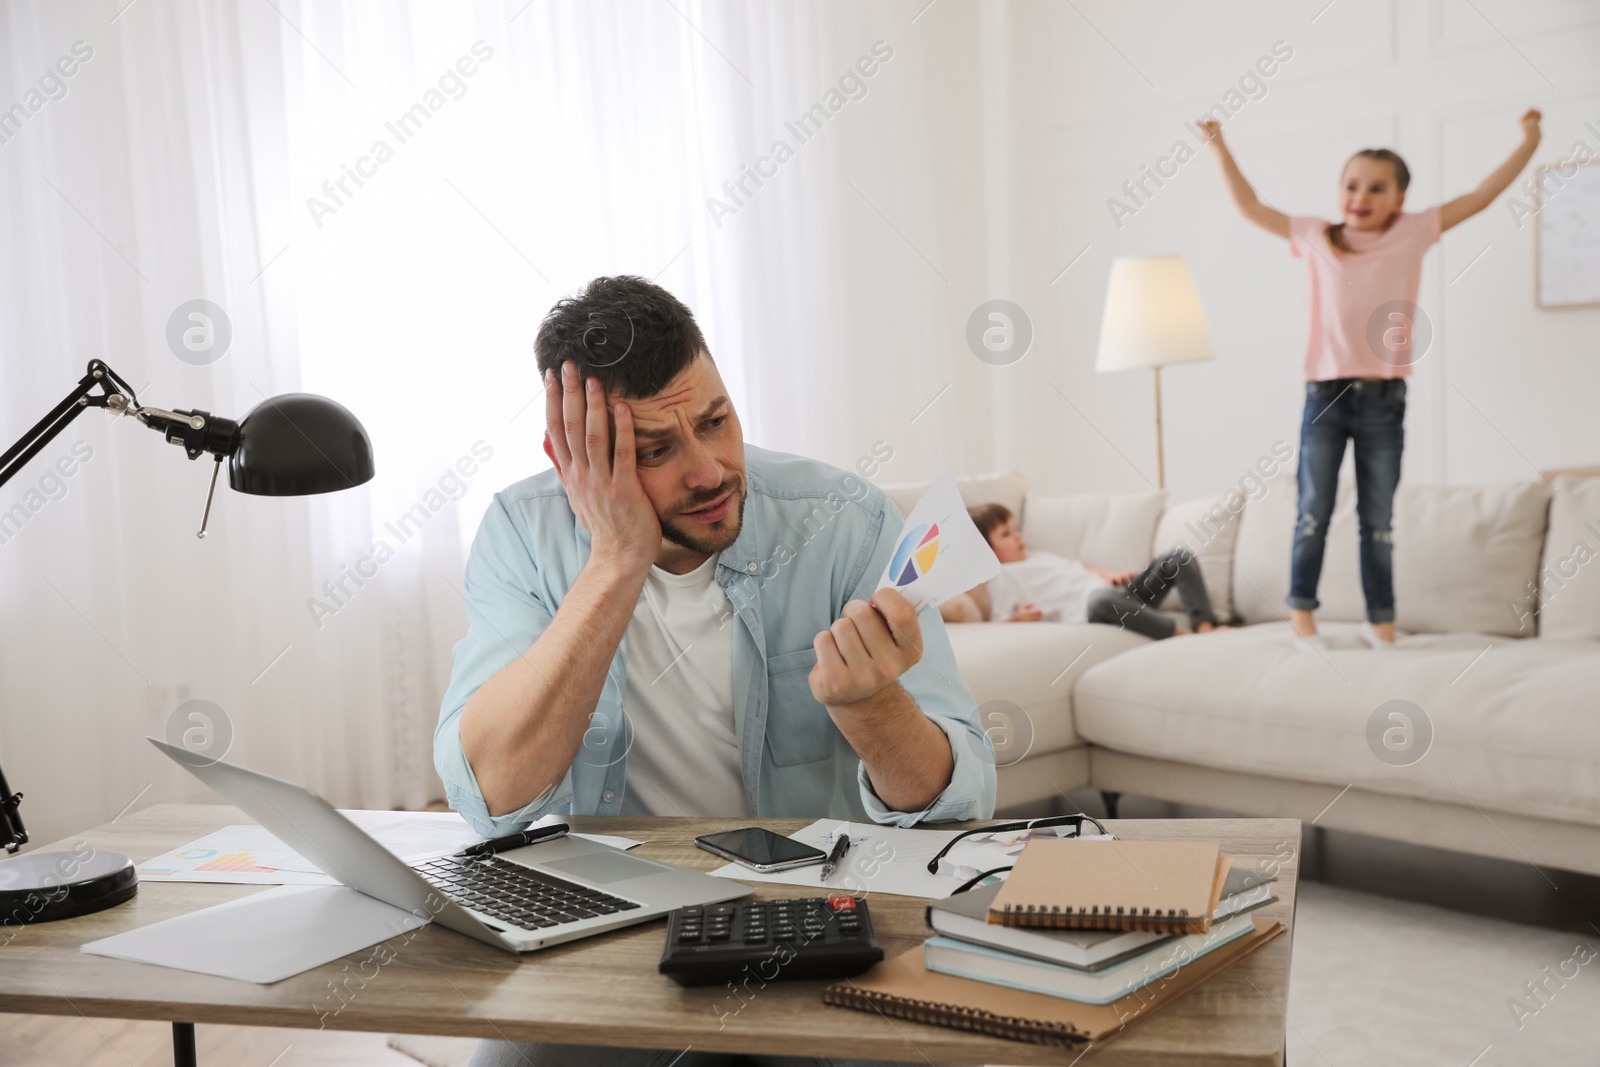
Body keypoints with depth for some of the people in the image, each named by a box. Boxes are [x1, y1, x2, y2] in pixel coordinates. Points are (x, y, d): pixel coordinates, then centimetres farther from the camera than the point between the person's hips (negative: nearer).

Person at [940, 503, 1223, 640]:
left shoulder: (1038, 556, 32)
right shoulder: (1000, 579, 8)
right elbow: (999, 624, -3)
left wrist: (1109, 574, 14)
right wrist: (1019, 618, -23)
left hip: (1122, 591, 9)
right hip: (1085, 608, -9)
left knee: (1180, 557, -5)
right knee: (1103, 597, -46)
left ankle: (1205, 627, -24)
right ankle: (1182, 635, -41)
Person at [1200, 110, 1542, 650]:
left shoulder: (1412, 233, 7)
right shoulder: (1315, 237, 8)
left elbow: (1482, 196, 10)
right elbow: (1250, 206, 14)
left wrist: (1528, 141, 7)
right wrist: (1221, 149, 14)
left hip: (1384, 399, 0)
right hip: (1325, 393, 0)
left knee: (1378, 519, 7)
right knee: (1314, 511, 1)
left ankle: (1380, 619, 15)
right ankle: (1301, 612, 11)